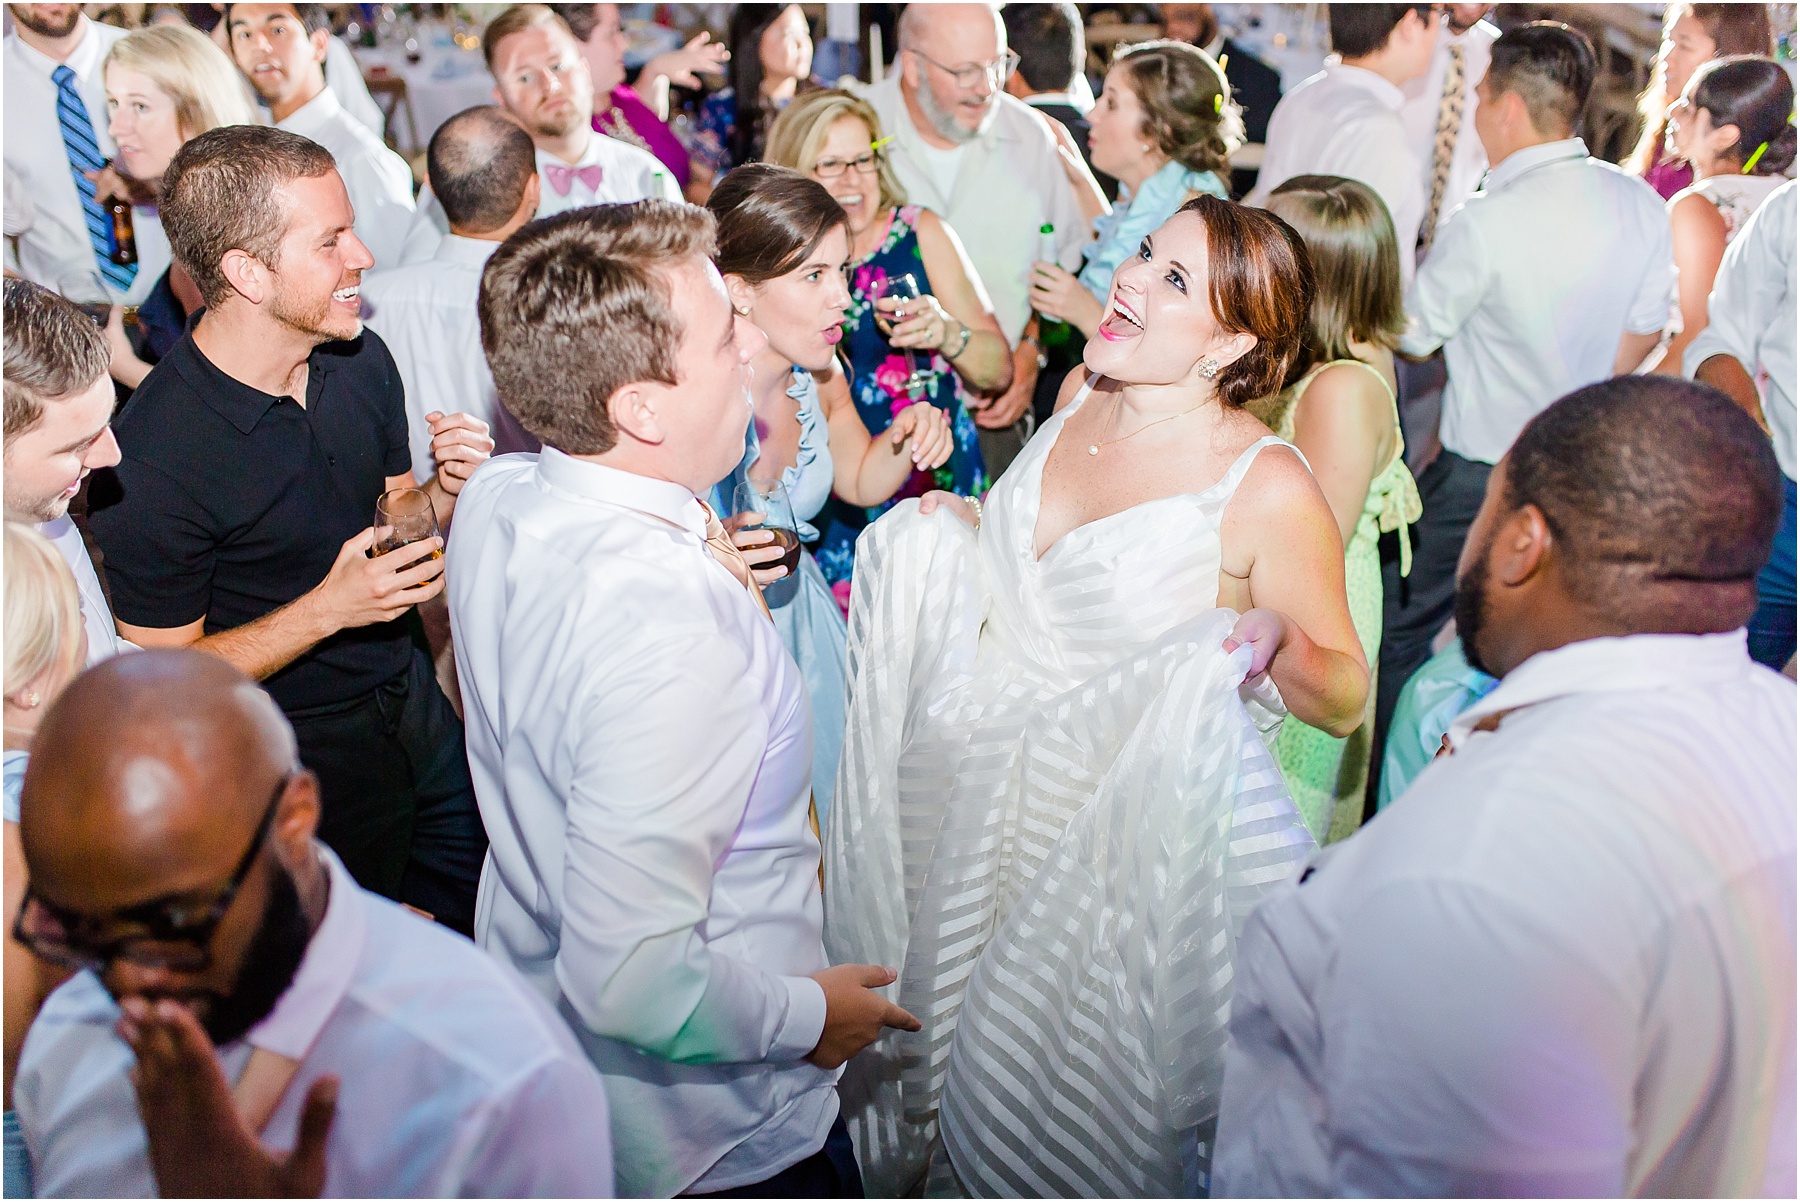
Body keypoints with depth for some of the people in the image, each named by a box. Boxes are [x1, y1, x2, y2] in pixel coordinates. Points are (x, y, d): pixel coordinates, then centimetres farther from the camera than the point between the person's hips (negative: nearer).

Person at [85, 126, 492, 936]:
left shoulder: (362, 361, -5)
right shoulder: (152, 459, -26)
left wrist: (445, 495, -12)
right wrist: (328, 608, -28)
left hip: (410, 697, 6)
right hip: (301, 757, -6)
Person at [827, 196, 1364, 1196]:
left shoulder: (1269, 488, -20)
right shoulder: (1083, 393, -1)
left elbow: (1347, 699, -11)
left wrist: (1280, 644, -31)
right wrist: (956, 533, 3)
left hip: (1130, 838, -6)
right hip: (982, 804, 6)